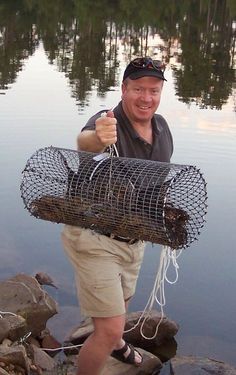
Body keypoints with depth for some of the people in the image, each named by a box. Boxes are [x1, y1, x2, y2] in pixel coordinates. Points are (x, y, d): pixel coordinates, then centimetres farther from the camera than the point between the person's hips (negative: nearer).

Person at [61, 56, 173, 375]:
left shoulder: (161, 126, -4)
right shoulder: (108, 123, -27)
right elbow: (85, 142, -52)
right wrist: (97, 138, -74)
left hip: (134, 239, 7)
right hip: (95, 239, -7)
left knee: (122, 301, 31)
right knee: (109, 330, -9)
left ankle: (115, 341, 63)